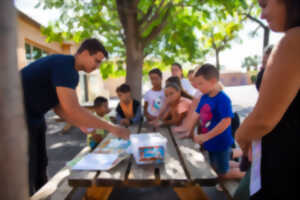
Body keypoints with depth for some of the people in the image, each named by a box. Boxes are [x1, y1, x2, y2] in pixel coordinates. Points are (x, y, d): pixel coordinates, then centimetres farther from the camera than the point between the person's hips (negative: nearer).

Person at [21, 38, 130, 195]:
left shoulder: (72, 72, 5)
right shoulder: (64, 66, -26)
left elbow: (58, 105, 7)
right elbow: (72, 109, -36)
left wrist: (84, 126, -4)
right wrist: (111, 128, -32)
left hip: (34, 117, 9)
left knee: (40, 165, 16)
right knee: (28, 172, -1)